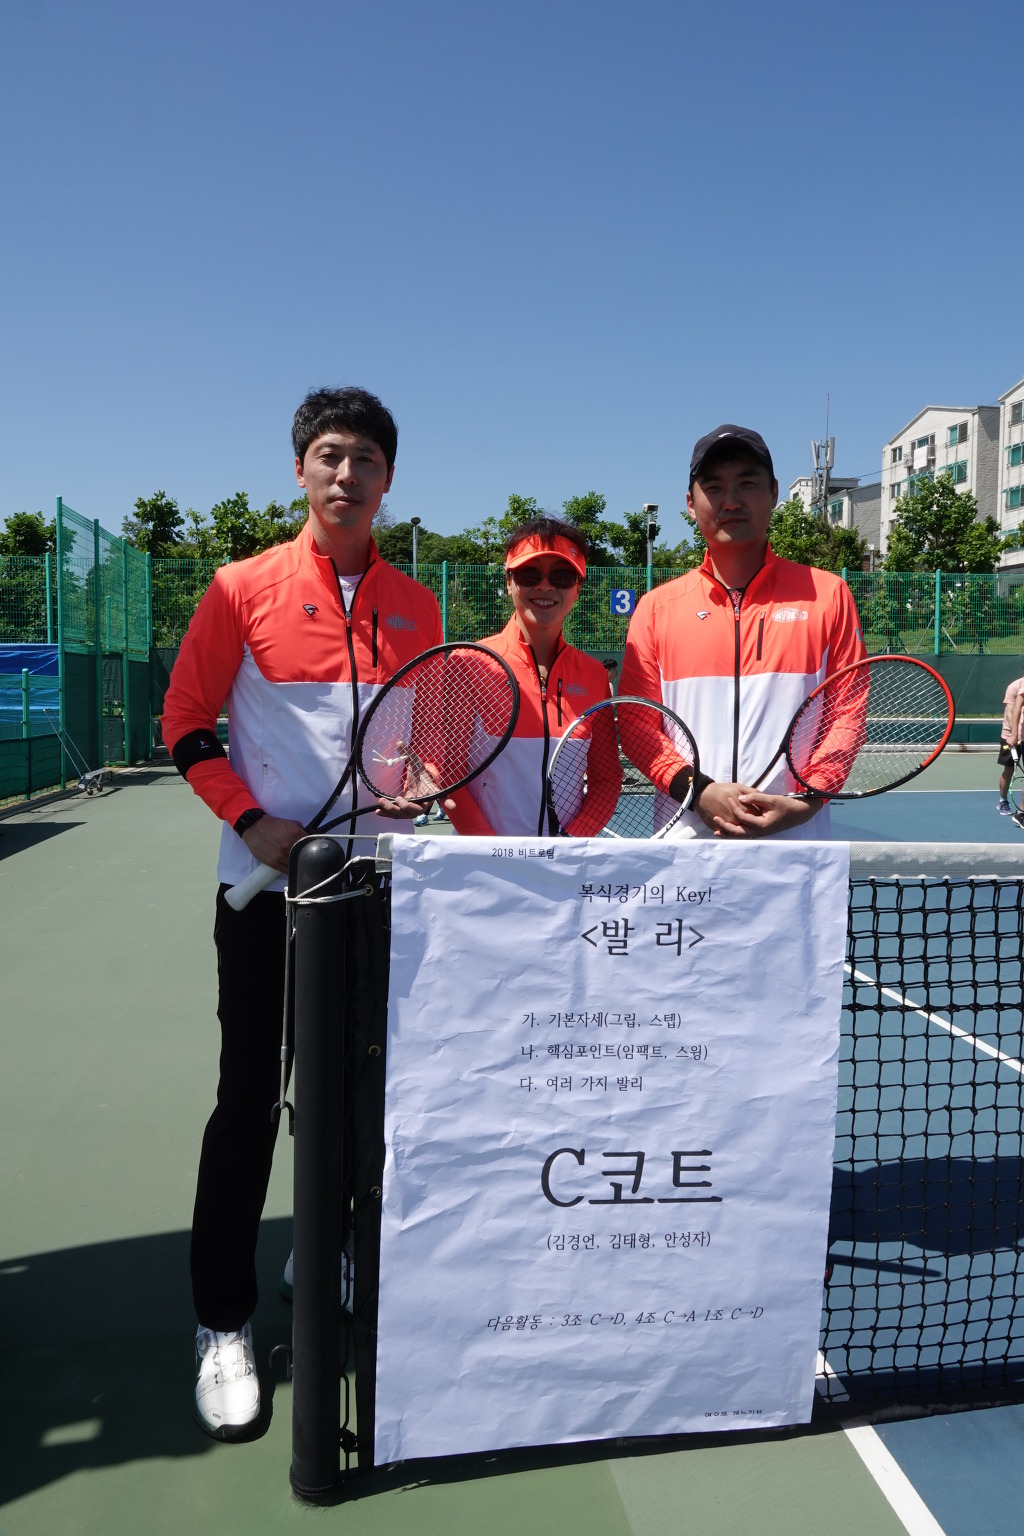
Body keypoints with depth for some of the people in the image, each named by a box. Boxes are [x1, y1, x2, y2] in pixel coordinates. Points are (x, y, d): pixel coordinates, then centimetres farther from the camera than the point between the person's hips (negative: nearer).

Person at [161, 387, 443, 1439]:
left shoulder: (415, 606, 8)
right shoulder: (244, 588, -2)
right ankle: (223, 1325, 16)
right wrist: (251, 820, -12)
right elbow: (186, 722, -1)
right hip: (268, 887, -3)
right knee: (249, 1102, 1)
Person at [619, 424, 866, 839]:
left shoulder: (828, 596, 4)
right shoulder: (656, 607, 6)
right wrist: (700, 791, -13)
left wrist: (805, 804, -12)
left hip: (795, 839, 0)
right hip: (686, 837, 1)